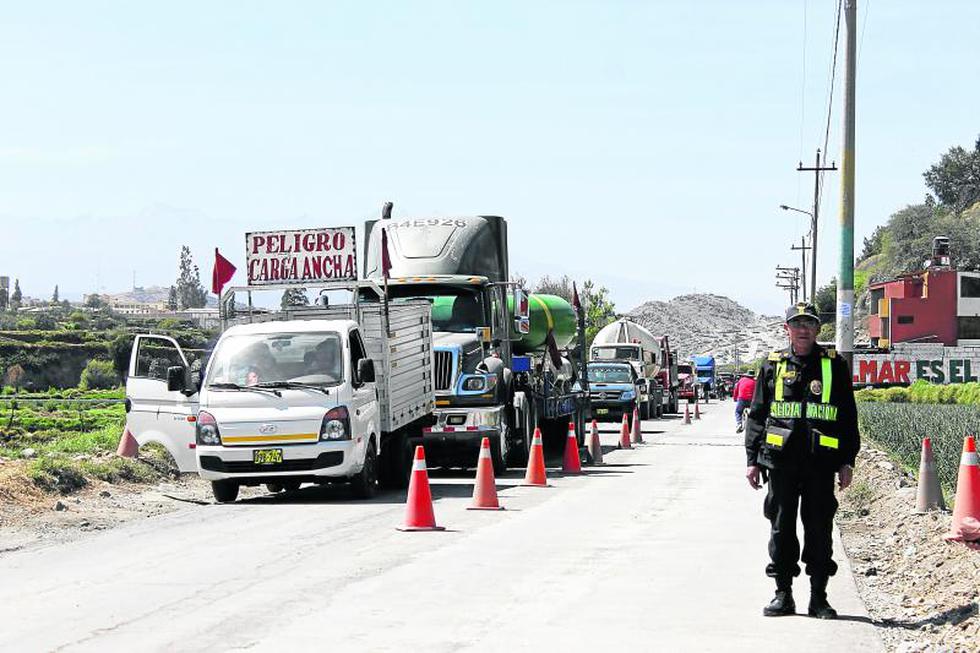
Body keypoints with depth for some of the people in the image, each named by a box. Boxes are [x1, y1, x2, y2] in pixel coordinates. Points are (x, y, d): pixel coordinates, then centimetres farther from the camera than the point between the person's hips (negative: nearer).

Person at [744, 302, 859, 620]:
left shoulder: (834, 366, 8)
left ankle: (819, 597, 9)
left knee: (819, 528, 1)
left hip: (821, 461, -1)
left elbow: (848, 417, 9)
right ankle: (783, 594, 12)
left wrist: (847, 461, 4)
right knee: (781, 527, 4)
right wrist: (753, 460, 5)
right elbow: (757, 415, 11)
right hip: (781, 460, 1)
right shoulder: (773, 366, 9)